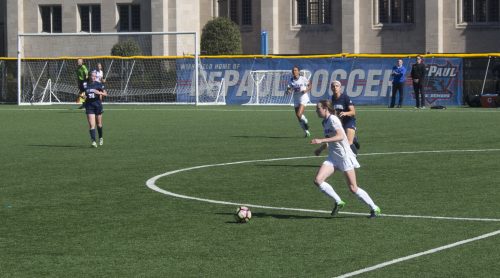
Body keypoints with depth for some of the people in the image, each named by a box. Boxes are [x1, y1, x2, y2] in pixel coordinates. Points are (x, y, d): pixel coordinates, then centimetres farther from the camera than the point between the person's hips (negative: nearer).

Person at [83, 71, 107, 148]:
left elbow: (105, 94, -2)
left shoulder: (99, 84, -1)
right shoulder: (85, 85, 4)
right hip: (89, 106, 0)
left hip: (98, 105, 0)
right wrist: (84, 96, -5)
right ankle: (93, 141, -17)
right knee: (91, 125, -11)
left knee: (99, 124, 13)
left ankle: (101, 138, 36)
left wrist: (99, 93, -20)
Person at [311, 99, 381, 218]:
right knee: (318, 180, -11)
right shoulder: (325, 122, 12)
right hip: (332, 157, 8)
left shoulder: (333, 119, -14)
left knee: (353, 188, -4)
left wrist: (321, 140, -33)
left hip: (344, 156, -8)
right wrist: (321, 148, 13)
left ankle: (374, 208, 11)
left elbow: (340, 136, -29)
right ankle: (338, 202, 2)